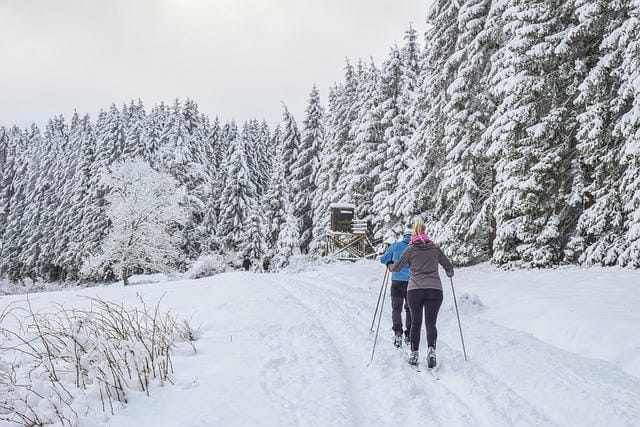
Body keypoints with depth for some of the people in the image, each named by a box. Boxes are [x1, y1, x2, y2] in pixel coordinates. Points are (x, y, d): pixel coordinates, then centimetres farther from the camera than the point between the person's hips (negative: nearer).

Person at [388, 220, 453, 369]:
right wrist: (449, 273, 42)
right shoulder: (435, 248, 10)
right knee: (431, 322, 0)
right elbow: (448, 266, 19)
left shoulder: (411, 249, 4)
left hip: (415, 290, -1)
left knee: (415, 323, 10)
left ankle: (414, 354, 10)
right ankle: (431, 349, -22)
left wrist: (390, 266, 32)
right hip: (435, 289, 1)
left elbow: (396, 268, 9)